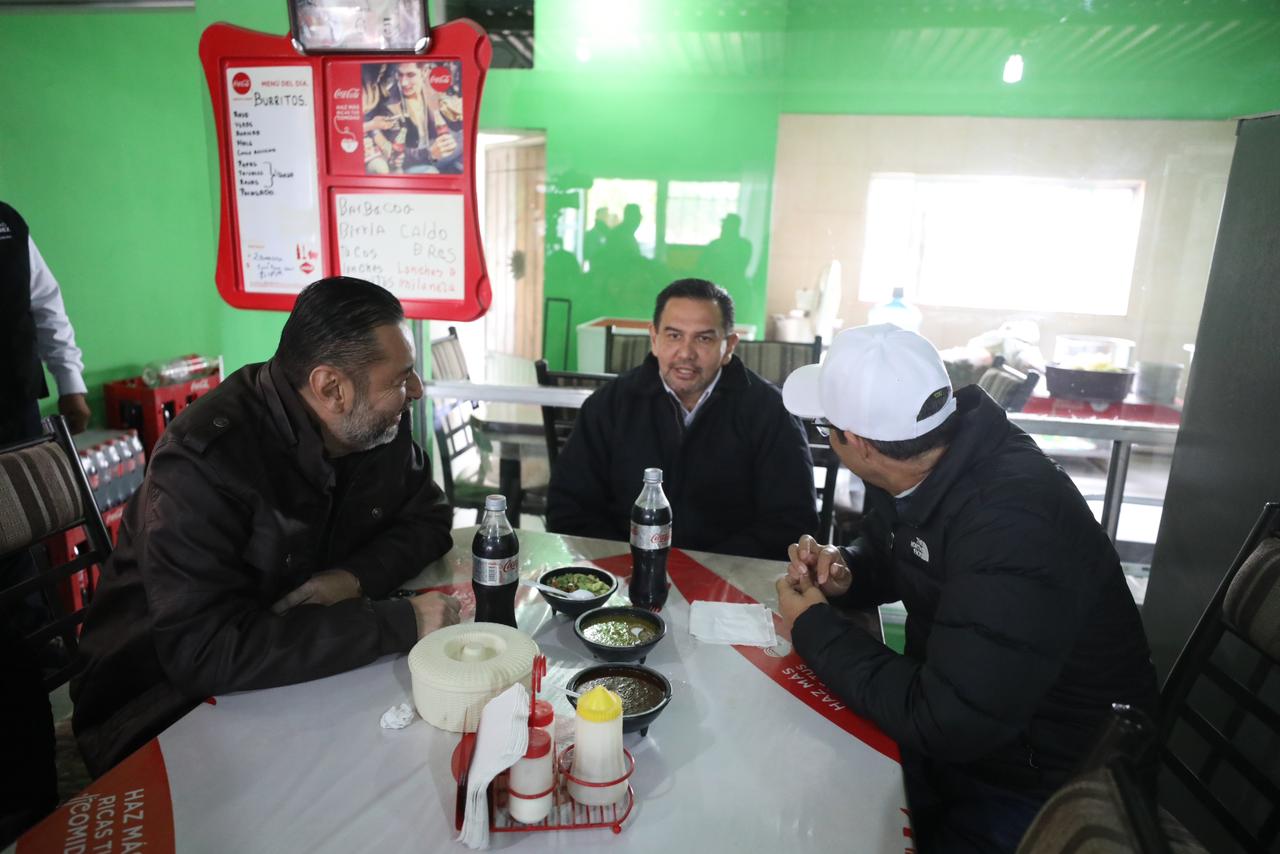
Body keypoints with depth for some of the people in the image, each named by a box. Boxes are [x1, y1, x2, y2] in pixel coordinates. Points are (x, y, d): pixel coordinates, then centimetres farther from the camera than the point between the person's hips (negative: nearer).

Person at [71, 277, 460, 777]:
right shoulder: (206, 458, -28)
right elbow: (206, 652, -35)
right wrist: (400, 622, -34)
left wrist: (357, 576, -18)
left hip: (301, 675, 6)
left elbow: (428, 515, 2)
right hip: (169, 710, -6)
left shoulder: (375, 427, -7)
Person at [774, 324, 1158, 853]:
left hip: (1039, 778, -6)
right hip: (948, 716, 7)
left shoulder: (1012, 522, -33)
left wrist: (813, 628, -20)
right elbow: (884, 552, 12)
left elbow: (943, 723, -31)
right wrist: (843, 573, -10)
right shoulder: (923, 469, -8)